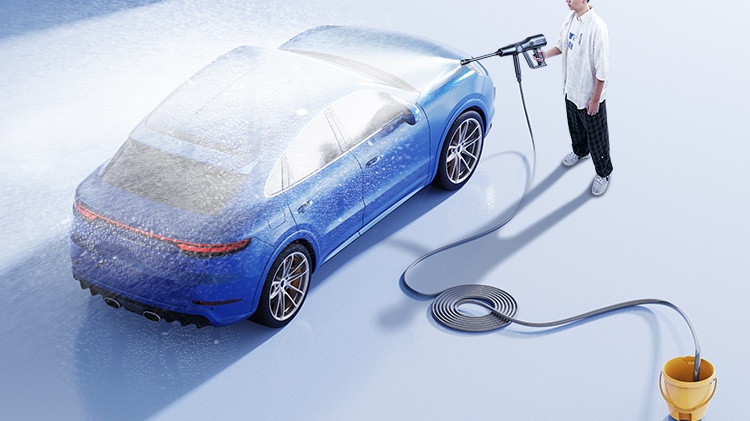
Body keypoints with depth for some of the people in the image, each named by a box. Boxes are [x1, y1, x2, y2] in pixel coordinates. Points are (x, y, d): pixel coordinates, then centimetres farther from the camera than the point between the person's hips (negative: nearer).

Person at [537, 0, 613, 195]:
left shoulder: (596, 27, -30)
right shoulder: (570, 18, -5)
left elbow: (602, 69, -25)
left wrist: (595, 99, -19)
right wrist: (546, 54, -7)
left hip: (590, 95, -8)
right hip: (571, 89, 8)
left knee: (596, 136, 9)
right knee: (575, 127, 30)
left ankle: (603, 173, 29)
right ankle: (580, 151, 57)